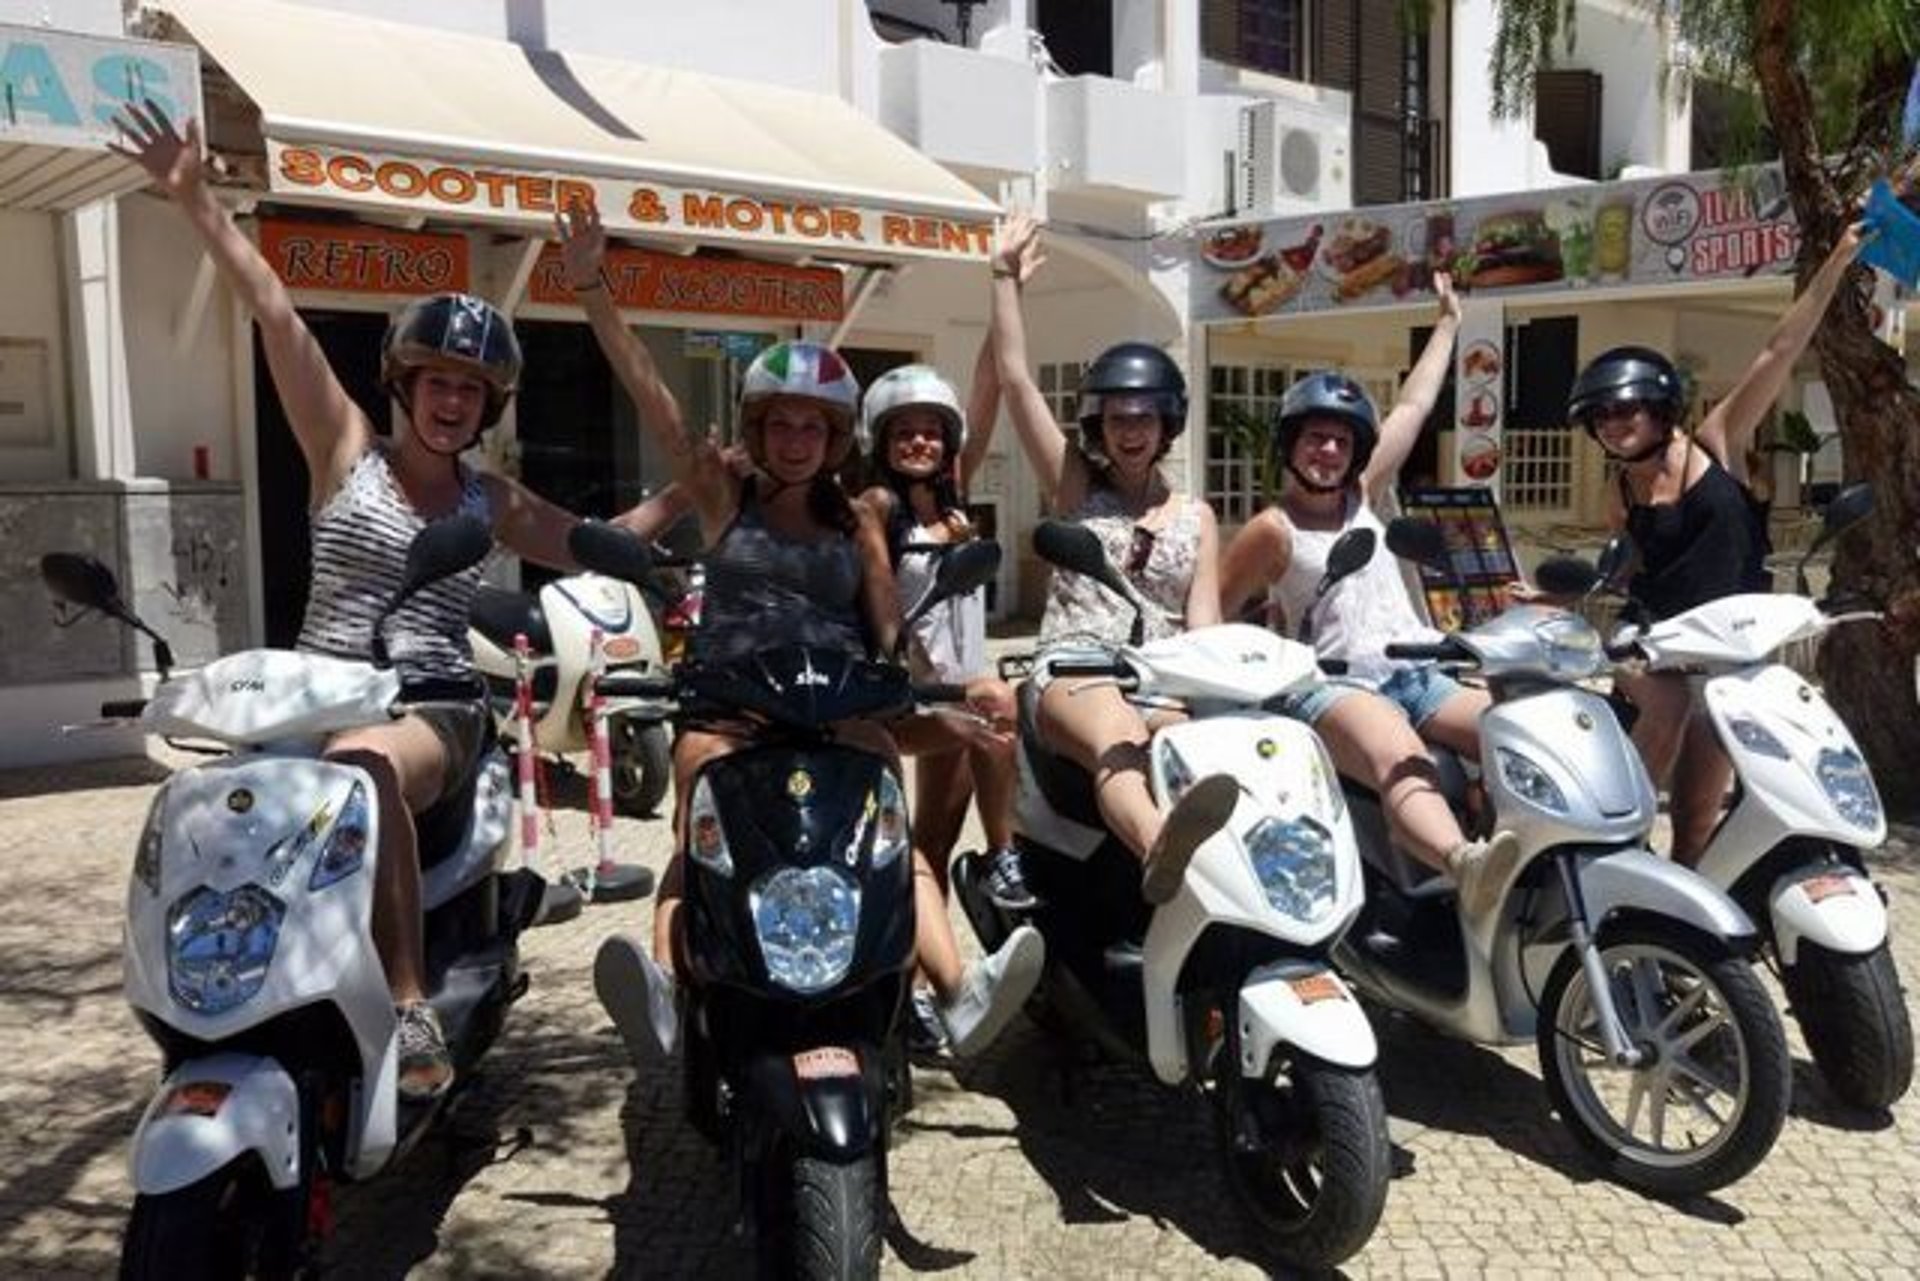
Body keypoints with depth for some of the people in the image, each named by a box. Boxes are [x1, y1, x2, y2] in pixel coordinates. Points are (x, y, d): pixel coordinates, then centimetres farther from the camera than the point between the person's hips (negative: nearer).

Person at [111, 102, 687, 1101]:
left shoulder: (492, 502, 15)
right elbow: (274, 313, 1)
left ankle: (409, 1006, -39)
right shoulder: (345, 450, 8)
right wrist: (193, 198, -2)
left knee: (366, 767, -37)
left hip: (436, 708, 0)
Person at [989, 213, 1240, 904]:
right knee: (1119, 742, -40)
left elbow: (1204, 620, 11)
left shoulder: (1196, 518, 21)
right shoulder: (1075, 484, 16)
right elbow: (1014, 377, 9)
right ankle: (1159, 845, -71)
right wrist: (1005, 276, 8)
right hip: (1076, 670, -4)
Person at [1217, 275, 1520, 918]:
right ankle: (1464, 864, -68)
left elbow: (1414, 406, 28)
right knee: (1405, 766, -39)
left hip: (1420, 673, 7)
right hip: (1336, 687, -7)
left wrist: (1448, 322, 35)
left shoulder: (1362, 496, 21)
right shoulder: (1272, 530, 2)